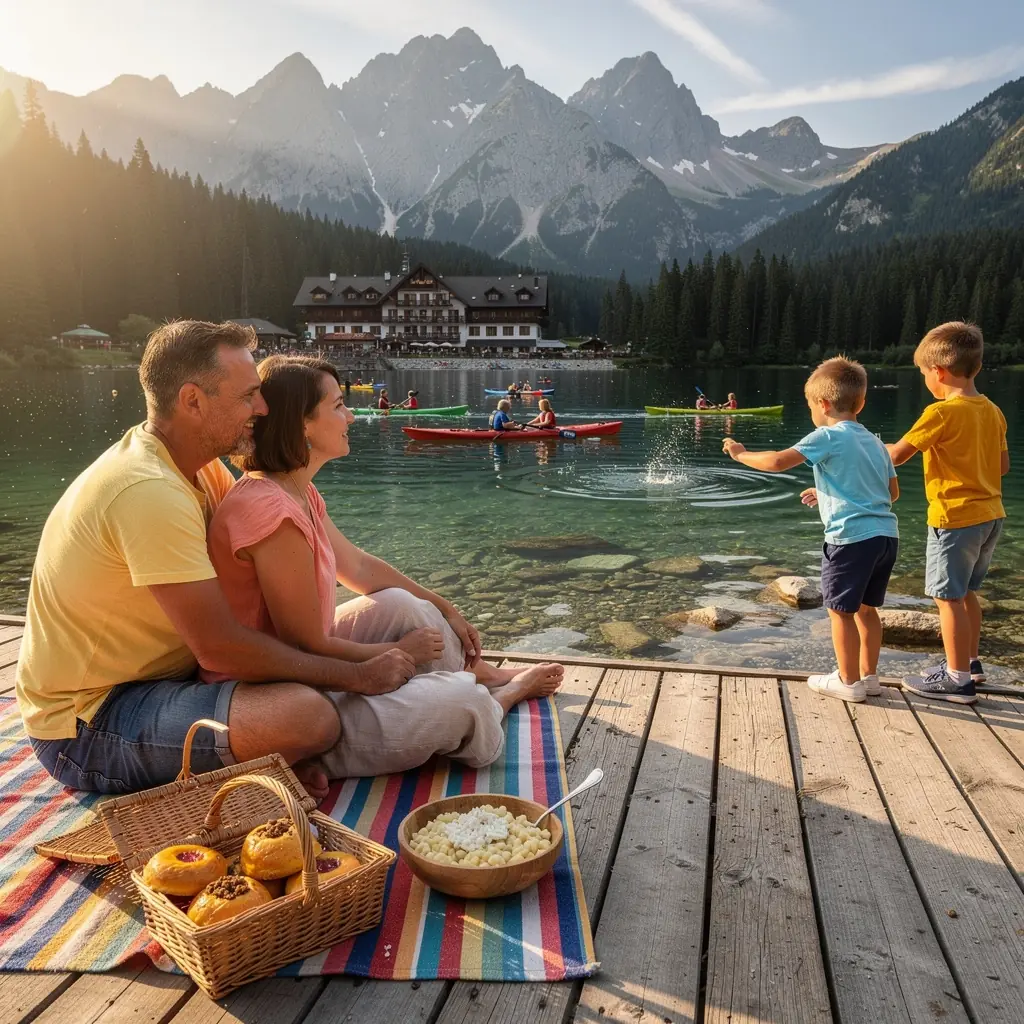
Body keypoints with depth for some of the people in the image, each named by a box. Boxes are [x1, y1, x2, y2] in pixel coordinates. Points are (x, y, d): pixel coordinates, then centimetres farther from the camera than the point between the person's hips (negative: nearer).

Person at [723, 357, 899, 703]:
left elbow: (778, 461, -16)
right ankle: (868, 676, 28)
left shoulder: (829, 436, -7)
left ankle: (849, 681, 14)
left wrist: (741, 454, 1)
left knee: (840, 609, 5)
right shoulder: (874, 441, 17)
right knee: (866, 607, 19)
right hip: (887, 534, 8)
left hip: (851, 536, -8)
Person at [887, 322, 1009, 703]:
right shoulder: (992, 411, 7)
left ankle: (957, 679, 6)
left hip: (955, 518, -8)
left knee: (948, 597, 0)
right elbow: (1003, 465, 14)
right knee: (966, 592, 21)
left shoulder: (942, 413, -17)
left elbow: (897, 455, -13)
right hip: (990, 514, 8)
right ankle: (970, 662, 33)